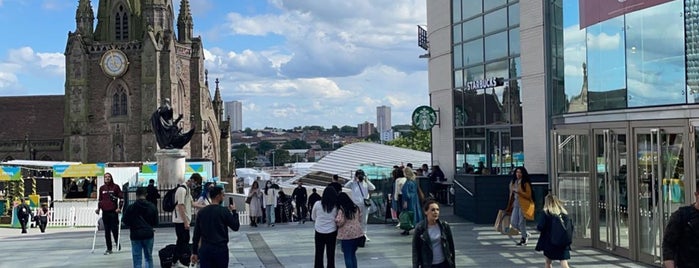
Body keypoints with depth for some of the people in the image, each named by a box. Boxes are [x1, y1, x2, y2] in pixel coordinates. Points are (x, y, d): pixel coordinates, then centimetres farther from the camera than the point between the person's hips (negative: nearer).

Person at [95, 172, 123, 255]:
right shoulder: (102, 188, 11)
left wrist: (119, 208, -8)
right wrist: (98, 208, 6)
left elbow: (121, 197, 1)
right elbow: (99, 199, 19)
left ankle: (118, 245, 17)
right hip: (105, 212, 3)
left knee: (114, 229, -3)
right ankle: (109, 249, 9)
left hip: (113, 211, -3)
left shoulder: (115, 186, 1)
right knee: (107, 231, 4)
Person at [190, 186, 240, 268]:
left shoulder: (202, 212, 5)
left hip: (205, 249, 3)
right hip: (221, 249, -3)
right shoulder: (224, 211, -7)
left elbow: (196, 233, 6)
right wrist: (234, 211, 12)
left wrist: (194, 252, 12)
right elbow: (236, 227, 1)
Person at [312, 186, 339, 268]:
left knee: (319, 253, 11)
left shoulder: (317, 204, -9)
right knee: (331, 254, 9)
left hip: (319, 232, 0)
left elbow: (313, 216, 5)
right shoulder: (336, 206, -11)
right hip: (331, 232, 0)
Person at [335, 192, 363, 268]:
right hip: (357, 233, 6)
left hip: (346, 235, -6)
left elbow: (339, 222, -21)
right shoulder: (356, 208, 7)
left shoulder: (341, 211, -14)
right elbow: (360, 218, 15)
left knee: (347, 256, 2)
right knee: (353, 254, 19)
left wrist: (335, 220, -1)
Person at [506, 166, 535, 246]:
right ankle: (526, 234, 23)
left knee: (521, 222, -5)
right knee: (513, 223, 3)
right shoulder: (513, 182, 13)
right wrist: (509, 207, 19)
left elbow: (528, 195, -13)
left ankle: (523, 239, 9)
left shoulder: (525, 183, -7)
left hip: (523, 205, -7)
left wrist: (519, 192, -22)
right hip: (515, 204, 7)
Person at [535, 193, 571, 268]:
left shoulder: (545, 213, -8)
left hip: (549, 242, -2)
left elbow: (540, 227, -13)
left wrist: (537, 226, 9)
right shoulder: (564, 213, 4)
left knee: (548, 262, 19)